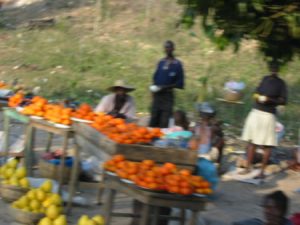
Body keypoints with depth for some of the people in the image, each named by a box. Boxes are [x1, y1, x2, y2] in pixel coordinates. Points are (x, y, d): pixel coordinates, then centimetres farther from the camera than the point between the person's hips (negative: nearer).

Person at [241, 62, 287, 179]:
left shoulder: (281, 83, -1)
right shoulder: (265, 79, 13)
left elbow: (283, 101, -5)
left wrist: (270, 100, -18)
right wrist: (257, 97, -1)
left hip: (268, 115, -5)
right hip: (256, 112, 5)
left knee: (267, 145, -5)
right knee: (251, 141, 6)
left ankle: (262, 171, 0)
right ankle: (248, 167, 14)